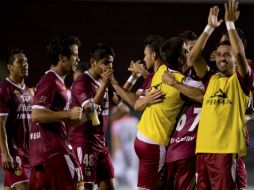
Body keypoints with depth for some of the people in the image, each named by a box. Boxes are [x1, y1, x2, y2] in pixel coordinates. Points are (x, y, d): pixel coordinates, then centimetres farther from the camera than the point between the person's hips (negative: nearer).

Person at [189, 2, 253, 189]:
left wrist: (230, 22, -7)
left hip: (227, 149, -5)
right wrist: (210, 27, 4)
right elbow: (193, 56, 8)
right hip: (203, 147, 5)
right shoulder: (211, 78, 17)